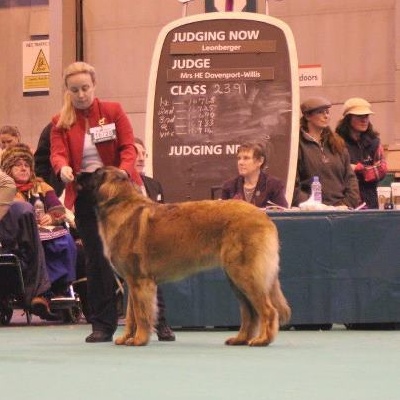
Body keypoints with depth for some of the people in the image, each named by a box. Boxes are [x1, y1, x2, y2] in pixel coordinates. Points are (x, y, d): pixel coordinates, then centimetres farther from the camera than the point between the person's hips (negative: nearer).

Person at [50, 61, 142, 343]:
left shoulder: (113, 111, 4)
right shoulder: (61, 122, 7)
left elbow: (128, 147, -3)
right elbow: (57, 153, -6)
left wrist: (123, 171, -23)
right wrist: (63, 167, -30)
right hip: (84, 193, 2)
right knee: (97, 259, 1)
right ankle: (103, 324, 6)